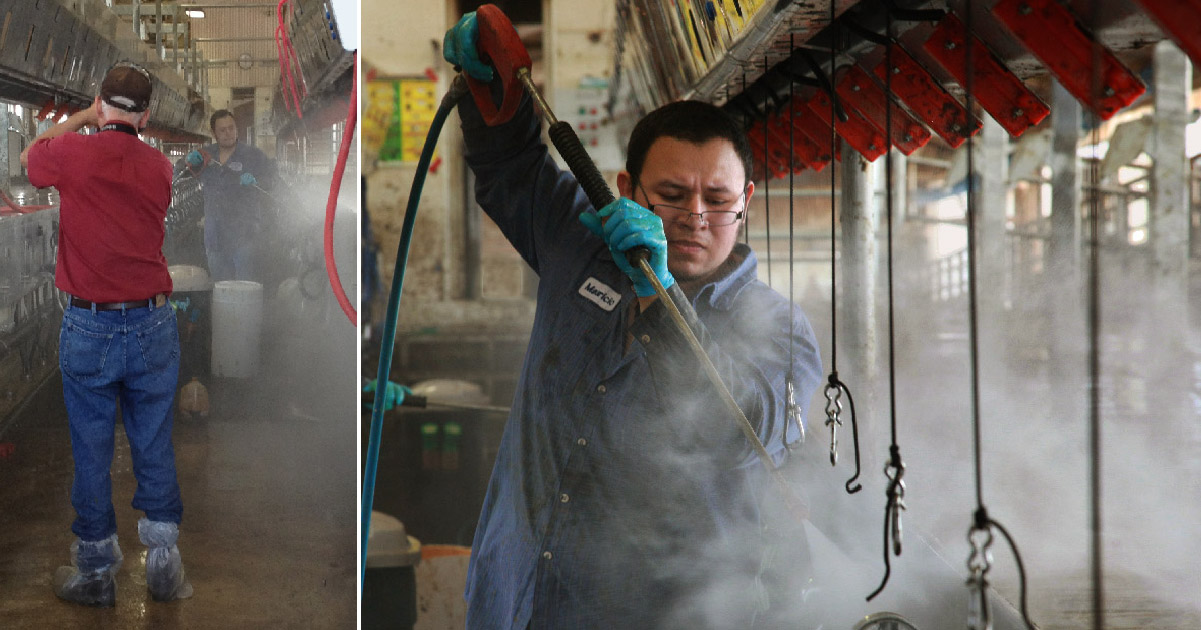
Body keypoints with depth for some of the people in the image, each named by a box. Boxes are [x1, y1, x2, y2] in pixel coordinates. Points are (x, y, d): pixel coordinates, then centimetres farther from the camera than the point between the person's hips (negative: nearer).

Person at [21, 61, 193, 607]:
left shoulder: (72, 152, -9)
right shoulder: (159, 167, -1)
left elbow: (29, 157, 13)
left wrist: (79, 119, 25)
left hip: (89, 325, -2)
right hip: (153, 324, 2)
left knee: (91, 454, 8)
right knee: (155, 449, 11)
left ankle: (96, 573, 18)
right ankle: (164, 565, 18)